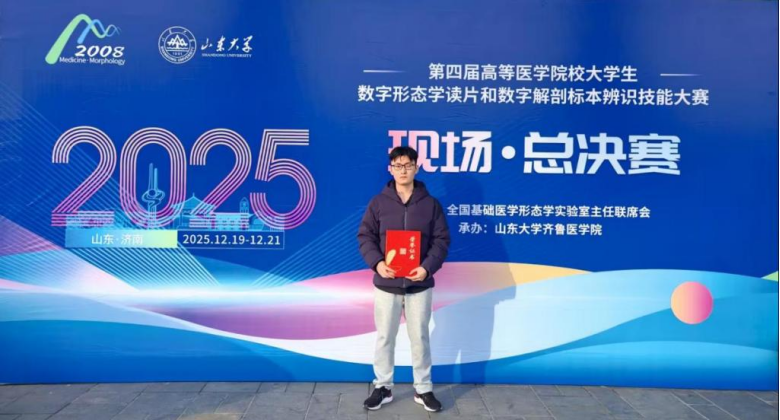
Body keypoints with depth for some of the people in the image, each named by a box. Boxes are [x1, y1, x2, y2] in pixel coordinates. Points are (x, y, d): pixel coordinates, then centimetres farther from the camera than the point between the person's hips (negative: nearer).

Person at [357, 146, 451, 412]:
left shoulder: (431, 204, 2)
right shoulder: (378, 202, 2)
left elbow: (442, 240, 1)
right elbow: (365, 236, 1)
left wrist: (428, 267, -15)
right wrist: (377, 263, -17)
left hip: (419, 285, 0)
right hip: (386, 284, 0)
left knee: (420, 337, 9)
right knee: (384, 337, 9)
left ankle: (423, 389, 23)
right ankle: (383, 387, 24)